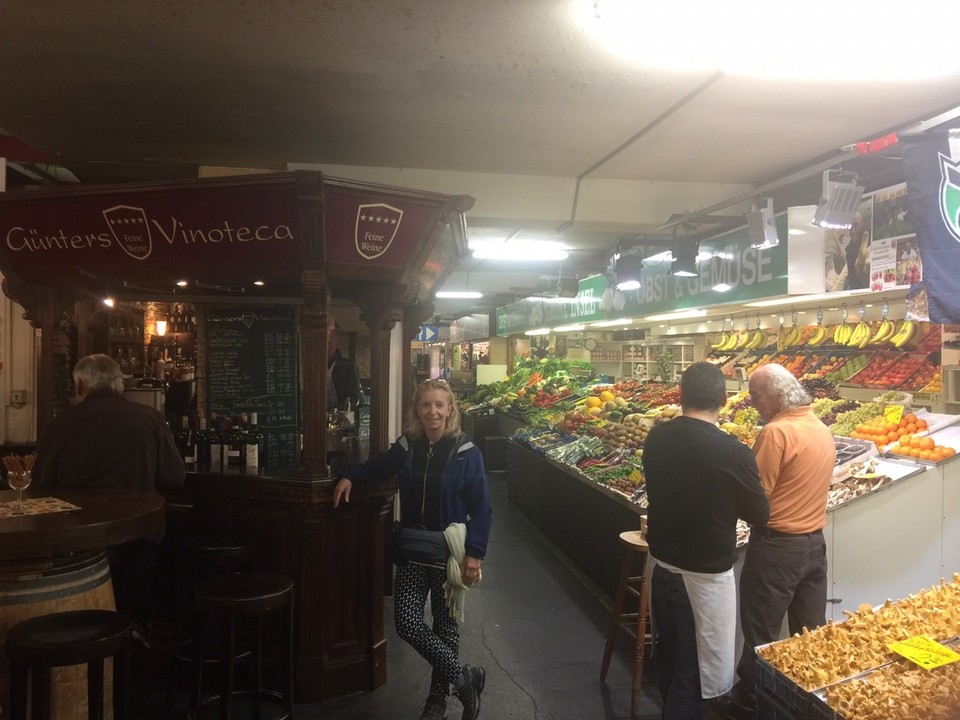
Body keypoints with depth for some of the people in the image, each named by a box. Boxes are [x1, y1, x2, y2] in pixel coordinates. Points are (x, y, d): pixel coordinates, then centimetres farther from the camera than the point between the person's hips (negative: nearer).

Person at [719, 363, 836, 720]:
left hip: (777, 546, -8)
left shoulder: (777, 431, -20)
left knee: (761, 634, 7)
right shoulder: (823, 431, 6)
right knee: (811, 632, 18)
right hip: (815, 542, 8)